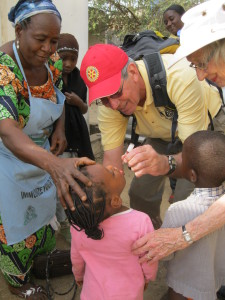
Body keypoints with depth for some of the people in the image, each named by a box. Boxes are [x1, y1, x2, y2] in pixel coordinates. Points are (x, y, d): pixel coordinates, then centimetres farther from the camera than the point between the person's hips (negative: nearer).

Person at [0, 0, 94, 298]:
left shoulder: (53, 61, -11)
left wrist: (60, 129, -12)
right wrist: (53, 163, -64)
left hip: (43, 153, 6)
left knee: (44, 209, 25)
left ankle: (43, 257, 55)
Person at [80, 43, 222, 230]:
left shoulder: (178, 76, -42)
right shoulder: (109, 106, -26)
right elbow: (112, 161, -21)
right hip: (163, 135, 5)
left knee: (186, 200, -13)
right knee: (140, 192, 5)